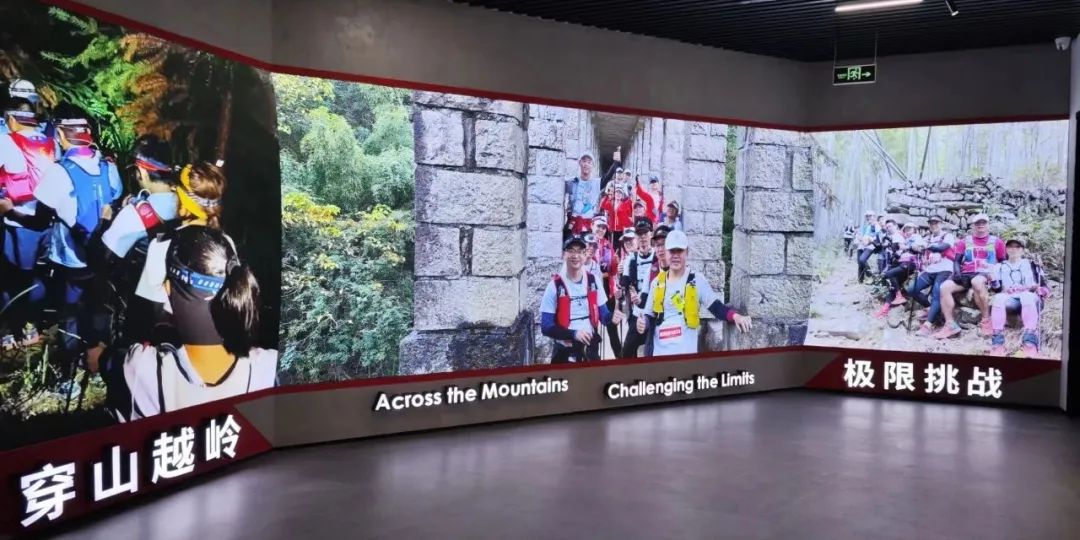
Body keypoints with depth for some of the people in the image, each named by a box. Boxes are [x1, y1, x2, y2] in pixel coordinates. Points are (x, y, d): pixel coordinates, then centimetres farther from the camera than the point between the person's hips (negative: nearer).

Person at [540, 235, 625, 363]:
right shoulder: (554, 286, -10)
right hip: (565, 352, -4)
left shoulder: (593, 281, 2)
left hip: (590, 349, 4)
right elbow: (546, 327, -11)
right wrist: (573, 334, -23)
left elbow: (602, 314, 8)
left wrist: (611, 317, -14)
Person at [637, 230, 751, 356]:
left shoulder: (697, 281, 1)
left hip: (687, 353, -3)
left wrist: (735, 316, -22)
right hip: (660, 352, 3)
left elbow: (717, 307, -4)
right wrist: (644, 323, -7)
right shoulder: (657, 283, 9)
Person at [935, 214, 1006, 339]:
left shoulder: (997, 242, 14)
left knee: (977, 282, -41)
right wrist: (957, 272, -9)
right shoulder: (965, 242, 18)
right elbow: (957, 260, 12)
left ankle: (986, 320, -27)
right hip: (966, 275, 3)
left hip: (985, 275, -3)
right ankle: (950, 325, -24)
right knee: (945, 287, -25)